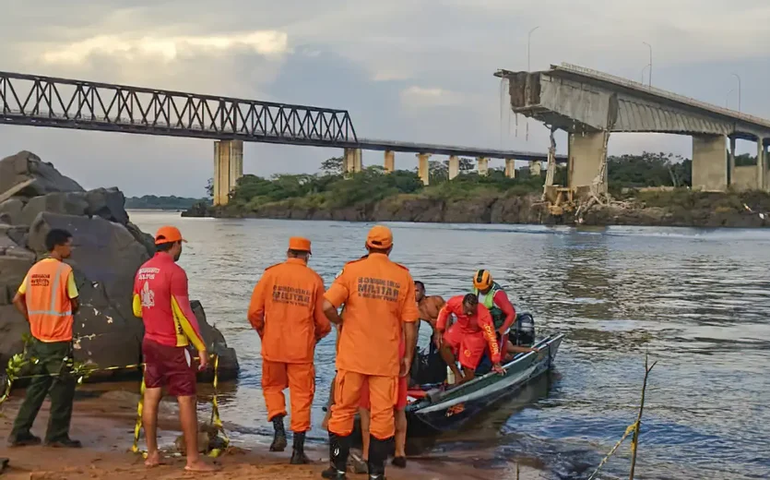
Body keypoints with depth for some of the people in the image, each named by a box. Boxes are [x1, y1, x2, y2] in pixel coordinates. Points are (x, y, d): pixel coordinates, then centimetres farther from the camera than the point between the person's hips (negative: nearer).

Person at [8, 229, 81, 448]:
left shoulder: (35, 269, 8)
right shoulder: (64, 270, -13)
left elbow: (17, 300, 10)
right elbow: (74, 304, -8)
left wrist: (34, 319, 12)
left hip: (37, 339, 7)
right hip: (59, 340, -7)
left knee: (37, 386, 15)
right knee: (63, 387, 4)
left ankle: (20, 433, 16)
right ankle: (57, 436, 8)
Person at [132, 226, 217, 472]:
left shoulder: (143, 270, 6)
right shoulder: (174, 272, -17)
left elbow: (137, 309, 16)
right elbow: (184, 314, -18)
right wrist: (201, 347, -13)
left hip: (150, 342, 8)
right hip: (173, 346, -8)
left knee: (151, 397, 12)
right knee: (187, 400, -2)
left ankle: (152, 454, 18)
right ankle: (193, 459, 1)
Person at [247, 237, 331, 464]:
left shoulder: (271, 274, -2)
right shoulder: (314, 280, -2)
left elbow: (254, 312, -1)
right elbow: (323, 321, 1)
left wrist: (262, 332, 18)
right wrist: (315, 337, 22)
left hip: (273, 345, 1)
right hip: (302, 348, 0)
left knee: (272, 387, 21)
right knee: (301, 395, 7)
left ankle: (279, 431, 4)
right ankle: (298, 450, 9)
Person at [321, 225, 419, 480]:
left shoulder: (352, 270, -4)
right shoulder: (403, 276, -1)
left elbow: (327, 306, -13)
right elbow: (410, 322, -1)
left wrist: (340, 322, 7)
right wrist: (408, 356, 8)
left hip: (353, 355, 0)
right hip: (386, 358, 1)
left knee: (343, 410, 12)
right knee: (382, 414, 8)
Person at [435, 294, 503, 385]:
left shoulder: (484, 315, -37)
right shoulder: (455, 302, -29)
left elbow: (491, 337, -30)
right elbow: (444, 312, -5)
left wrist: (496, 363, -27)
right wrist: (439, 332, -10)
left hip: (476, 335, -4)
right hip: (460, 328, 4)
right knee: (443, 344, -22)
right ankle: (457, 375, -7)